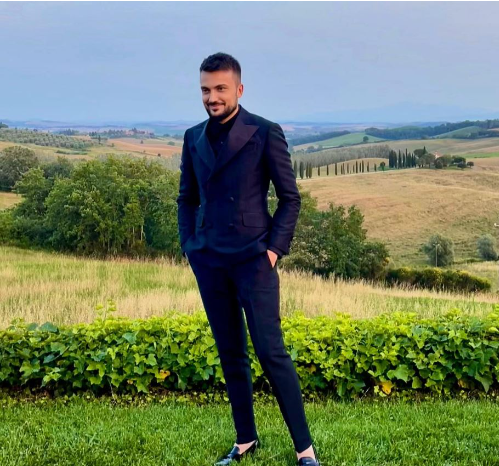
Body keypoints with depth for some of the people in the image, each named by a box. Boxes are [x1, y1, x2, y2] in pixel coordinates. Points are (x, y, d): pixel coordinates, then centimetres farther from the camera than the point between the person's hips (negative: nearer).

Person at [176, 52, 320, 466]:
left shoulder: (266, 133, -3)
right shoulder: (194, 137, 10)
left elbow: (290, 197, -1)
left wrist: (275, 248, -9)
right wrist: (189, 245, 7)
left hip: (253, 258, -4)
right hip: (209, 261, 5)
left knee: (271, 351, -6)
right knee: (230, 353, 10)